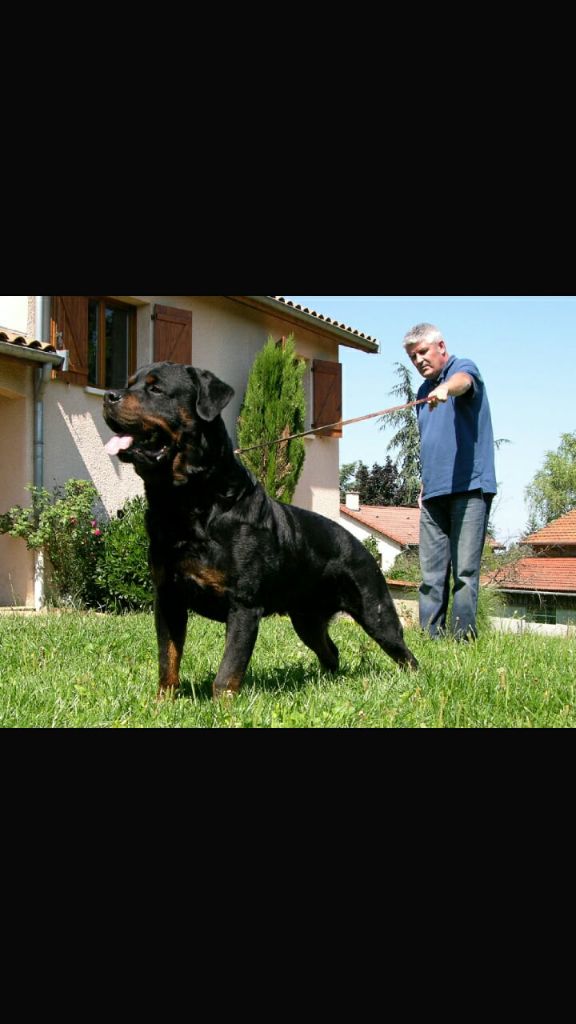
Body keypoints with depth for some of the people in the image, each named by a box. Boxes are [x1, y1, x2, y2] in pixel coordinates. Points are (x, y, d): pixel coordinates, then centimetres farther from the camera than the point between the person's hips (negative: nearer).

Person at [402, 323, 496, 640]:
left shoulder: (464, 367, 2)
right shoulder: (424, 391, 23)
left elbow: (463, 381, -25)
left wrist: (446, 388, -48)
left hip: (469, 486, -7)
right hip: (434, 492, 7)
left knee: (465, 571, -8)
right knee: (431, 574, 2)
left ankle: (462, 638, -5)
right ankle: (429, 637, 4)